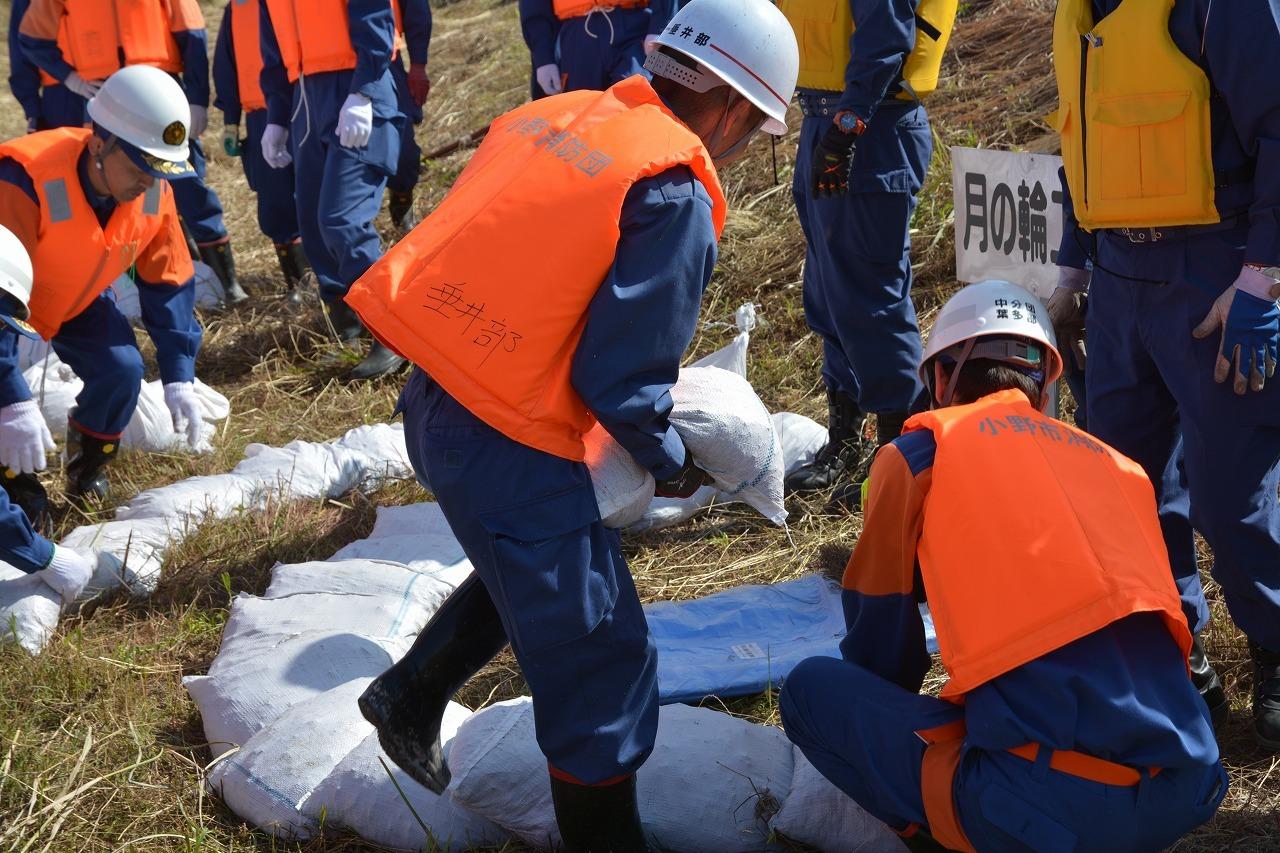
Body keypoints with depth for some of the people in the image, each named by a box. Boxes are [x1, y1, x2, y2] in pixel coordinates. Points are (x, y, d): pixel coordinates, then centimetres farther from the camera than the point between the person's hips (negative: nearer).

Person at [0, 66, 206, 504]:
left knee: (122, 369, -16)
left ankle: (86, 474, 10)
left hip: (77, 302, 5)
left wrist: (179, 377, -15)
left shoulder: (154, 190, -22)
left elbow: (169, 282, -10)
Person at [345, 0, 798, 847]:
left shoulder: (558, 115, 9)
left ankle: (412, 696, 41)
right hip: (506, 444, -9)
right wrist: (673, 461, 5)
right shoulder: (673, 196, -14)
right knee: (601, 664, 6)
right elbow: (620, 382, -14)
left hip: (436, 399, 9)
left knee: (532, 570, 33)